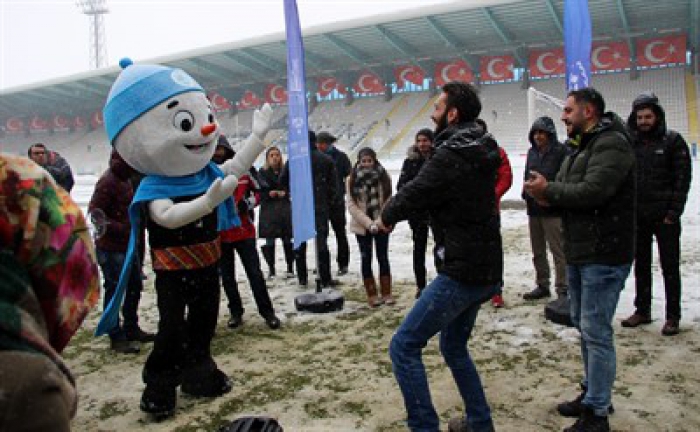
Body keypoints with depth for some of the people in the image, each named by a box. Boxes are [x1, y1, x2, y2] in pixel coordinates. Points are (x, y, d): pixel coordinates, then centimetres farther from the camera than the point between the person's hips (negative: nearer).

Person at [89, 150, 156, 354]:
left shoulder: (126, 179, 13)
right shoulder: (108, 182, -16)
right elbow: (95, 212, -20)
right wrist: (119, 228, -27)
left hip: (128, 245, 9)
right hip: (111, 247, -9)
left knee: (135, 285, 16)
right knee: (114, 289, -2)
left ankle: (131, 329, 31)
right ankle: (116, 337, 8)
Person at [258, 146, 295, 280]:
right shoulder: (263, 172, 5)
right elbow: (260, 191, 0)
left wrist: (284, 192, -11)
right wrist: (270, 194, -15)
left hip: (285, 208, 1)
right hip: (268, 210, -1)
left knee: (287, 239, 2)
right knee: (270, 242, 0)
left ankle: (290, 268, 13)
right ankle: (271, 270, 9)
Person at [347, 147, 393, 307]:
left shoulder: (384, 177, -2)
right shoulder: (352, 179, -5)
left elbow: (388, 201, -3)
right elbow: (351, 205, -9)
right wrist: (369, 223, -17)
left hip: (381, 226, 0)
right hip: (362, 227, 0)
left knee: (383, 258, 5)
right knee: (366, 259, 7)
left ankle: (386, 293, 13)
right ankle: (371, 295, 16)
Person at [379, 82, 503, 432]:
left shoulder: (451, 156, -18)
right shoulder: (481, 151, 11)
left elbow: (412, 194, -13)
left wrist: (387, 215, 7)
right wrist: (397, 213, 6)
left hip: (461, 272, -10)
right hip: (486, 270, 10)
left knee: (404, 346, -4)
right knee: (453, 345, 25)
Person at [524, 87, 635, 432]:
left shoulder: (611, 144, -15)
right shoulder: (582, 146, 17)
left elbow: (592, 192, -26)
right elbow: (568, 190, 16)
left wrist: (549, 190, -13)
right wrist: (548, 195, -6)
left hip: (604, 254, -10)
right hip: (578, 251, 10)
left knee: (596, 331, -5)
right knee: (583, 323, 18)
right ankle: (593, 392, 34)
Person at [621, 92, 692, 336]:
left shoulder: (673, 141, -2)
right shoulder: (630, 143, 7)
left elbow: (683, 178, -6)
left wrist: (674, 212, -12)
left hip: (664, 217, -4)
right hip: (637, 216, 4)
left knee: (670, 267, 3)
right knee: (641, 266, 12)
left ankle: (673, 317, 12)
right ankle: (642, 310, 24)